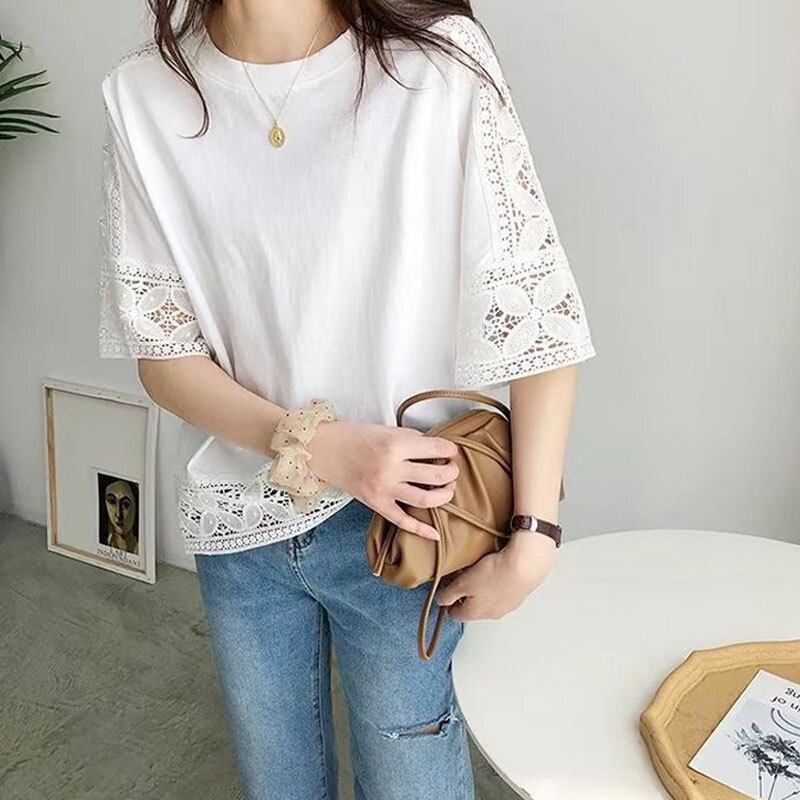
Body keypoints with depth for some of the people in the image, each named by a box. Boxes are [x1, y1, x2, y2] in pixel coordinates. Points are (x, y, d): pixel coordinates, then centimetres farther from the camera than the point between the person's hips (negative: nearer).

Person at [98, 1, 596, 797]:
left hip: (403, 516, -2)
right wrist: (314, 446, -20)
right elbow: (162, 353, -5)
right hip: (237, 520, 3)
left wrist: (532, 538, -14)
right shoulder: (143, 95, -8)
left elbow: (542, 318, -13)